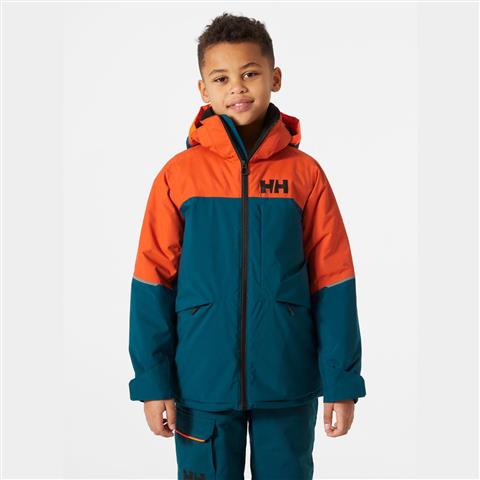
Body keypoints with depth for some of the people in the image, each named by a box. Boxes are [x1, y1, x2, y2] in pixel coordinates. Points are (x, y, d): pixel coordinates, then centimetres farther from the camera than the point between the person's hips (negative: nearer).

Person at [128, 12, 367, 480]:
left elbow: (332, 282, 0)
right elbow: (154, 281, -2)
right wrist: (153, 381, -4)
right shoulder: (179, 174, -4)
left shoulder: (304, 173, -2)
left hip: (288, 384, 1)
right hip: (202, 384, 0)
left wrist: (342, 382, -1)